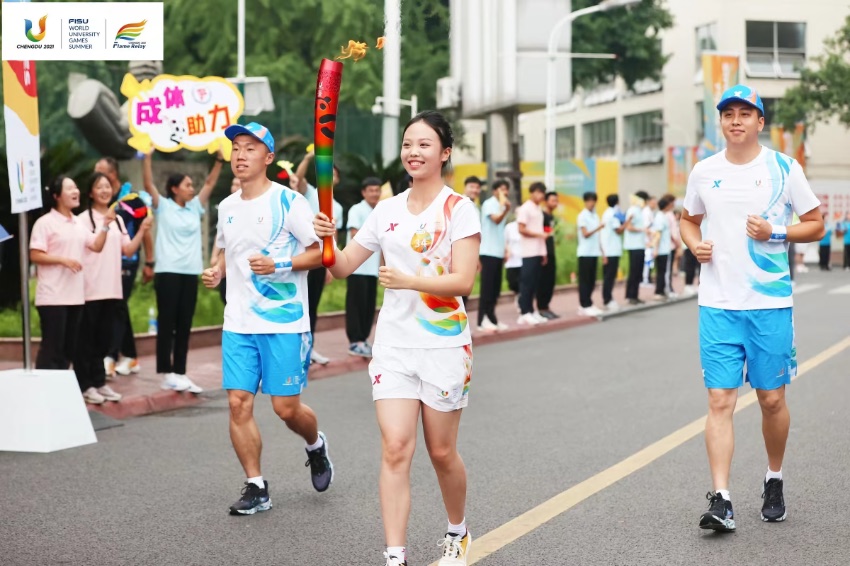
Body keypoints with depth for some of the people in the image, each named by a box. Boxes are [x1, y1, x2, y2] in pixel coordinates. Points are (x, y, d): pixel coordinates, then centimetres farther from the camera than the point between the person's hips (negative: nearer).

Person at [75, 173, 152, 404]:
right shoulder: (84, 219, -7)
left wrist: (142, 231, 0)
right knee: (86, 340, 0)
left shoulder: (117, 219, 14)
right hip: (90, 289, -6)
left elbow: (128, 250, 12)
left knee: (103, 339, 12)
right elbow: (90, 246, -17)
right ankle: (85, 384, 5)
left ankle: (99, 382, 19)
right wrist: (104, 225, -27)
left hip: (111, 289, 6)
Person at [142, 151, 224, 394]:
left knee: (184, 326, 7)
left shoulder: (194, 207, 12)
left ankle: (180, 373, 12)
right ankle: (166, 373, 1)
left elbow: (209, 184, 12)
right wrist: (148, 157, -20)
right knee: (166, 323, -2)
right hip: (168, 272, -5)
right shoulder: (163, 206, -1)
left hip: (191, 273, 5)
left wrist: (220, 160, 3)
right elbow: (148, 185, -12)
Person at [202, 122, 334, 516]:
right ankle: (256, 488, 9)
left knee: (286, 407, 0)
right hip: (238, 324, 5)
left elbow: (321, 251, -8)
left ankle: (316, 446, 33)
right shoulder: (226, 207, 11)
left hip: (284, 323, -5)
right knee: (238, 403, -2)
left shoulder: (288, 201, -8)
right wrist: (216, 271, 7)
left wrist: (279, 265, -21)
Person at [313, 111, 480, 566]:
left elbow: (462, 280, -15)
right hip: (394, 344, 3)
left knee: (441, 452, 8)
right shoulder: (388, 210, 8)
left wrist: (409, 280, -30)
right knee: (395, 448, -7)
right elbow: (343, 267, 8)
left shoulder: (459, 209, -5)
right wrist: (328, 240, -13)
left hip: (444, 345, -3)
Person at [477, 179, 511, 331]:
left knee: (496, 287, 9)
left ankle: (491, 318, 14)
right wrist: (506, 210, -45)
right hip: (488, 251, -8)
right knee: (487, 286, -8)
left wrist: (504, 250, 18)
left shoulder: (502, 205, 16)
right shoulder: (489, 204, -9)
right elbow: (496, 220, -27)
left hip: (498, 252, 8)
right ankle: (483, 320, -6)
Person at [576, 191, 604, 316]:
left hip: (594, 253, 7)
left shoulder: (595, 216, 14)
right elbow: (586, 234, -15)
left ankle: (587, 305, 12)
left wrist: (602, 252, 14)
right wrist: (598, 228, -28)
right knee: (585, 281, -4)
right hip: (585, 253, -7)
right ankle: (585, 306, -4)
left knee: (591, 281, 7)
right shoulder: (582, 216, -7)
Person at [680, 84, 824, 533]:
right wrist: (695, 244, 0)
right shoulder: (704, 172, 7)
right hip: (717, 305, 1)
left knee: (772, 399, 7)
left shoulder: (784, 168, 0)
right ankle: (721, 501, -8)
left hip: (771, 302, -1)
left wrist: (775, 233, -13)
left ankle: (774, 481, 30)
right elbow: (688, 219, 22)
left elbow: (815, 224, 5)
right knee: (720, 399, -7)